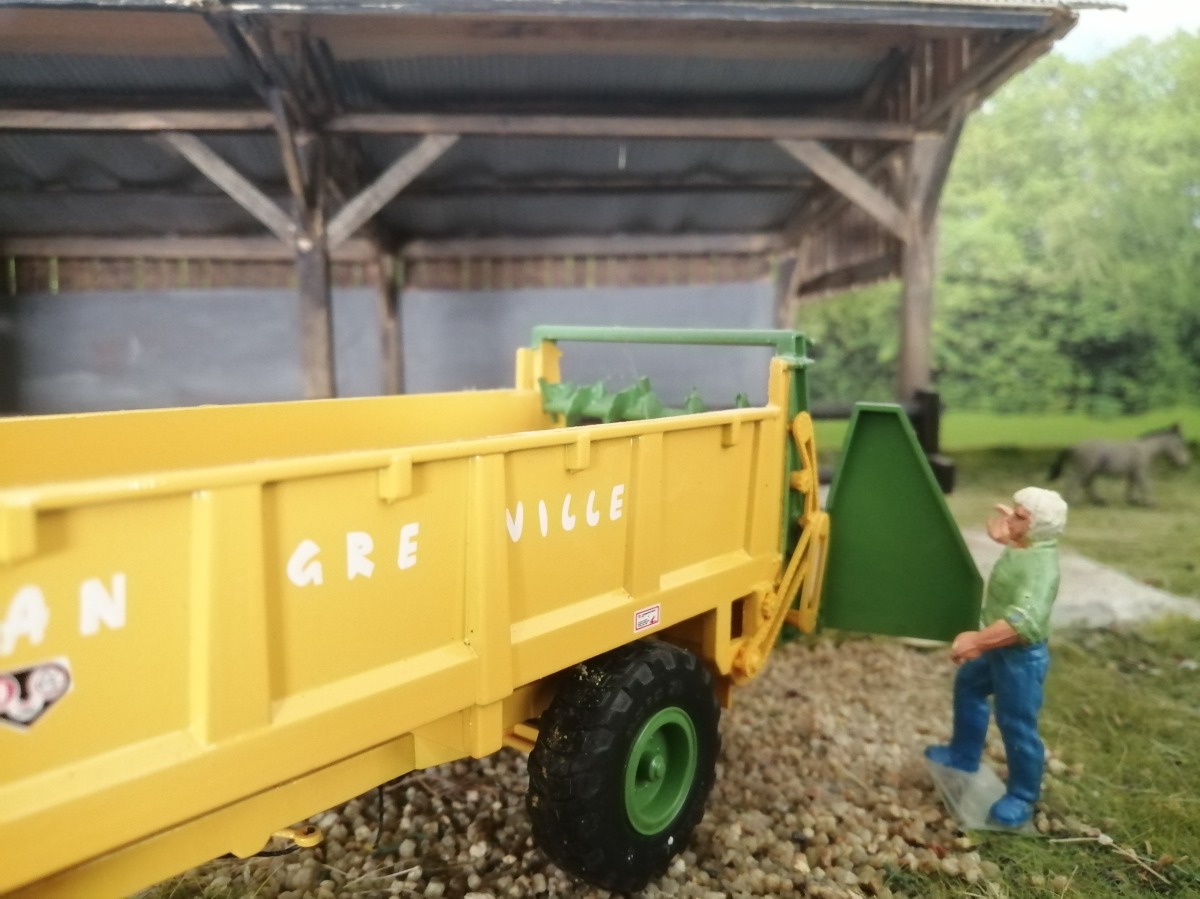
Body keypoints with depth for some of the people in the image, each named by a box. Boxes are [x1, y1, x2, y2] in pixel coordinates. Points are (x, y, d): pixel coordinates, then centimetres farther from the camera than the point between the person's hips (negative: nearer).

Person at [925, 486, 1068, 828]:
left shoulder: (1040, 565, -32)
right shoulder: (1025, 546, -2)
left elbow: (1026, 620, -45)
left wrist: (977, 640, -48)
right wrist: (1005, 536, 8)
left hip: (1021, 656, -11)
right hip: (998, 648, 11)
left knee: (1017, 725, 3)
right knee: (968, 686, 26)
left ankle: (1022, 797, 23)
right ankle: (964, 755, 45)